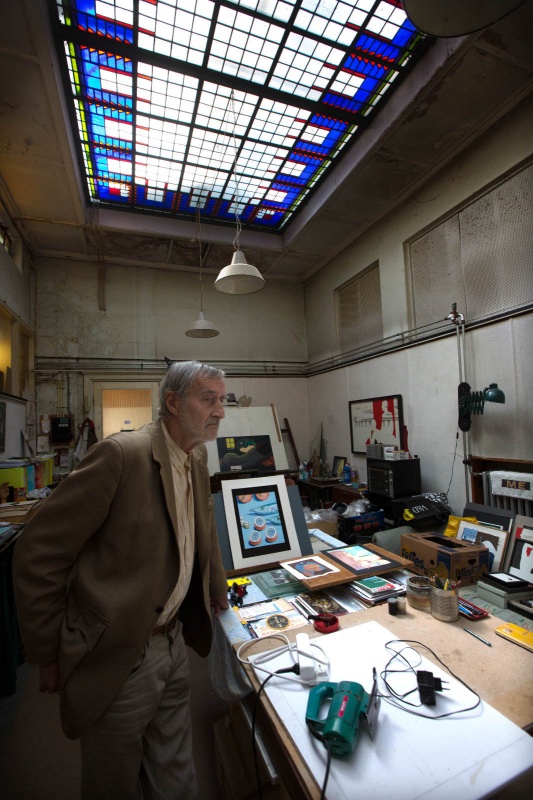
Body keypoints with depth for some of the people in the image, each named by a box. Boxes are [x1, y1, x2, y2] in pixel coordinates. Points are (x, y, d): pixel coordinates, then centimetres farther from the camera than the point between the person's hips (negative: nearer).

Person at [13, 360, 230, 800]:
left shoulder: (197, 457, 1)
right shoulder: (121, 454, -24)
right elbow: (38, 553, -18)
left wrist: (217, 589, 21)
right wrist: (48, 655, -10)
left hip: (174, 641, 7)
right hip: (119, 657, -6)